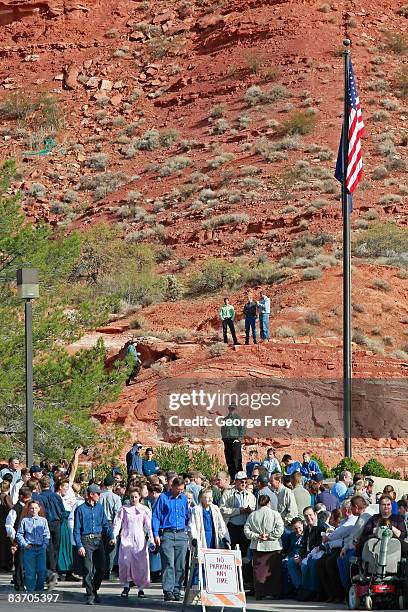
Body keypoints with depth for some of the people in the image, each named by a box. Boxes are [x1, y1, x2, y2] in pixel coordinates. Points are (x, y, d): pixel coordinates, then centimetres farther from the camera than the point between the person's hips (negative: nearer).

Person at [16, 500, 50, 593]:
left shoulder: (43, 520, 8)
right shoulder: (25, 521, 5)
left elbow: (46, 535, 7)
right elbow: (19, 534, 7)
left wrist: (44, 545, -4)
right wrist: (24, 544, -4)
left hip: (41, 548, 1)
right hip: (29, 549, -1)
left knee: (42, 570, -3)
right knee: (30, 571, -1)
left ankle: (39, 589, 11)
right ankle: (30, 590, 7)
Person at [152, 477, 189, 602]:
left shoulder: (183, 498, 14)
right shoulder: (163, 498, 1)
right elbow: (156, 516, 0)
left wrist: (189, 531, 12)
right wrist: (156, 534, -7)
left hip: (181, 534, 4)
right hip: (167, 534, -4)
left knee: (180, 565, 2)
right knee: (168, 564, -11)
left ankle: (176, 591, 6)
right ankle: (168, 591, -12)